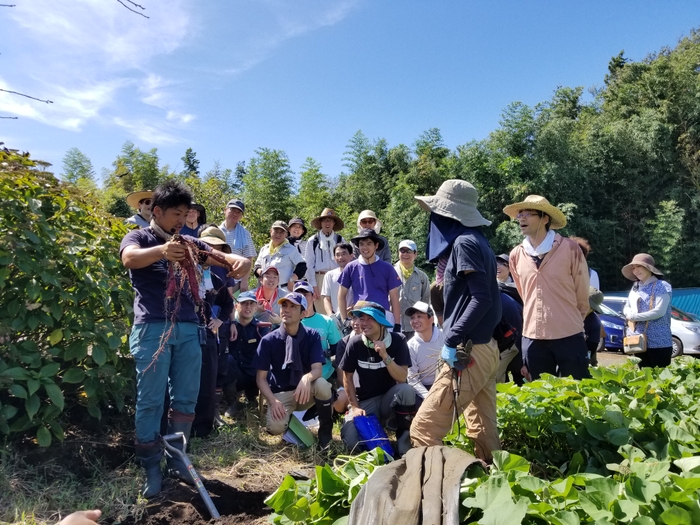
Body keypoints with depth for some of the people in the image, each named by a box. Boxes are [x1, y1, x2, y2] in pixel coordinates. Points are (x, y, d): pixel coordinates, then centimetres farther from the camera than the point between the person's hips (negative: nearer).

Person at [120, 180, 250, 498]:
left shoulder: (188, 243, 17)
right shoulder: (139, 237, 4)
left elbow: (221, 257, 9)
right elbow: (130, 258, -19)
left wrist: (238, 261, -17)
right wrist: (162, 250, -41)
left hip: (188, 328, 5)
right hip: (152, 328, -4)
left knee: (186, 398, 7)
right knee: (151, 400, -1)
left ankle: (176, 459, 20)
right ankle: (151, 466, 10)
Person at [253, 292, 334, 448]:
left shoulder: (312, 336, -8)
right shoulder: (269, 340, -9)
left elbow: (317, 369, -17)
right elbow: (261, 378, -6)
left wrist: (306, 379, -40)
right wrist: (273, 401, -23)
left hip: (306, 390, 1)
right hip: (281, 393, 0)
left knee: (322, 385, -34)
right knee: (275, 427, -30)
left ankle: (325, 432, -7)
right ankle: (289, 415, 10)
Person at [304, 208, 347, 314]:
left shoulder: (340, 240, 9)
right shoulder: (313, 241, 5)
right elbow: (308, 264, 3)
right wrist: (313, 285, -3)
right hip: (319, 278, -1)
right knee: (321, 311, -1)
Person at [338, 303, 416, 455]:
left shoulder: (397, 340, -13)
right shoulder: (355, 343, -12)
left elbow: (402, 378, -19)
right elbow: (347, 377, -2)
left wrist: (385, 356, -32)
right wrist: (355, 407, -7)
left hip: (389, 397, 0)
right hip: (365, 401, 0)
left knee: (406, 389, -33)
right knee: (351, 441, -23)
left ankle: (404, 441, -13)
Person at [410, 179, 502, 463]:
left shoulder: (464, 242, -12)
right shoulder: (474, 240, 15)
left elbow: (481, 298, -20)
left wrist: (452, 340, -19)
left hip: (468, 350, -10)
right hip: (483, 347, 10)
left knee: (424, 428, -5)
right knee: (483, 430, 14)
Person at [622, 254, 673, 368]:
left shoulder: (662, 286, -7)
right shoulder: (635, 286, 12)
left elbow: (659, 311, -18)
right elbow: (626, 308, 16)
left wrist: (634, 316, -12)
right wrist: (629, 314, -8)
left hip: (658, 343, -6)